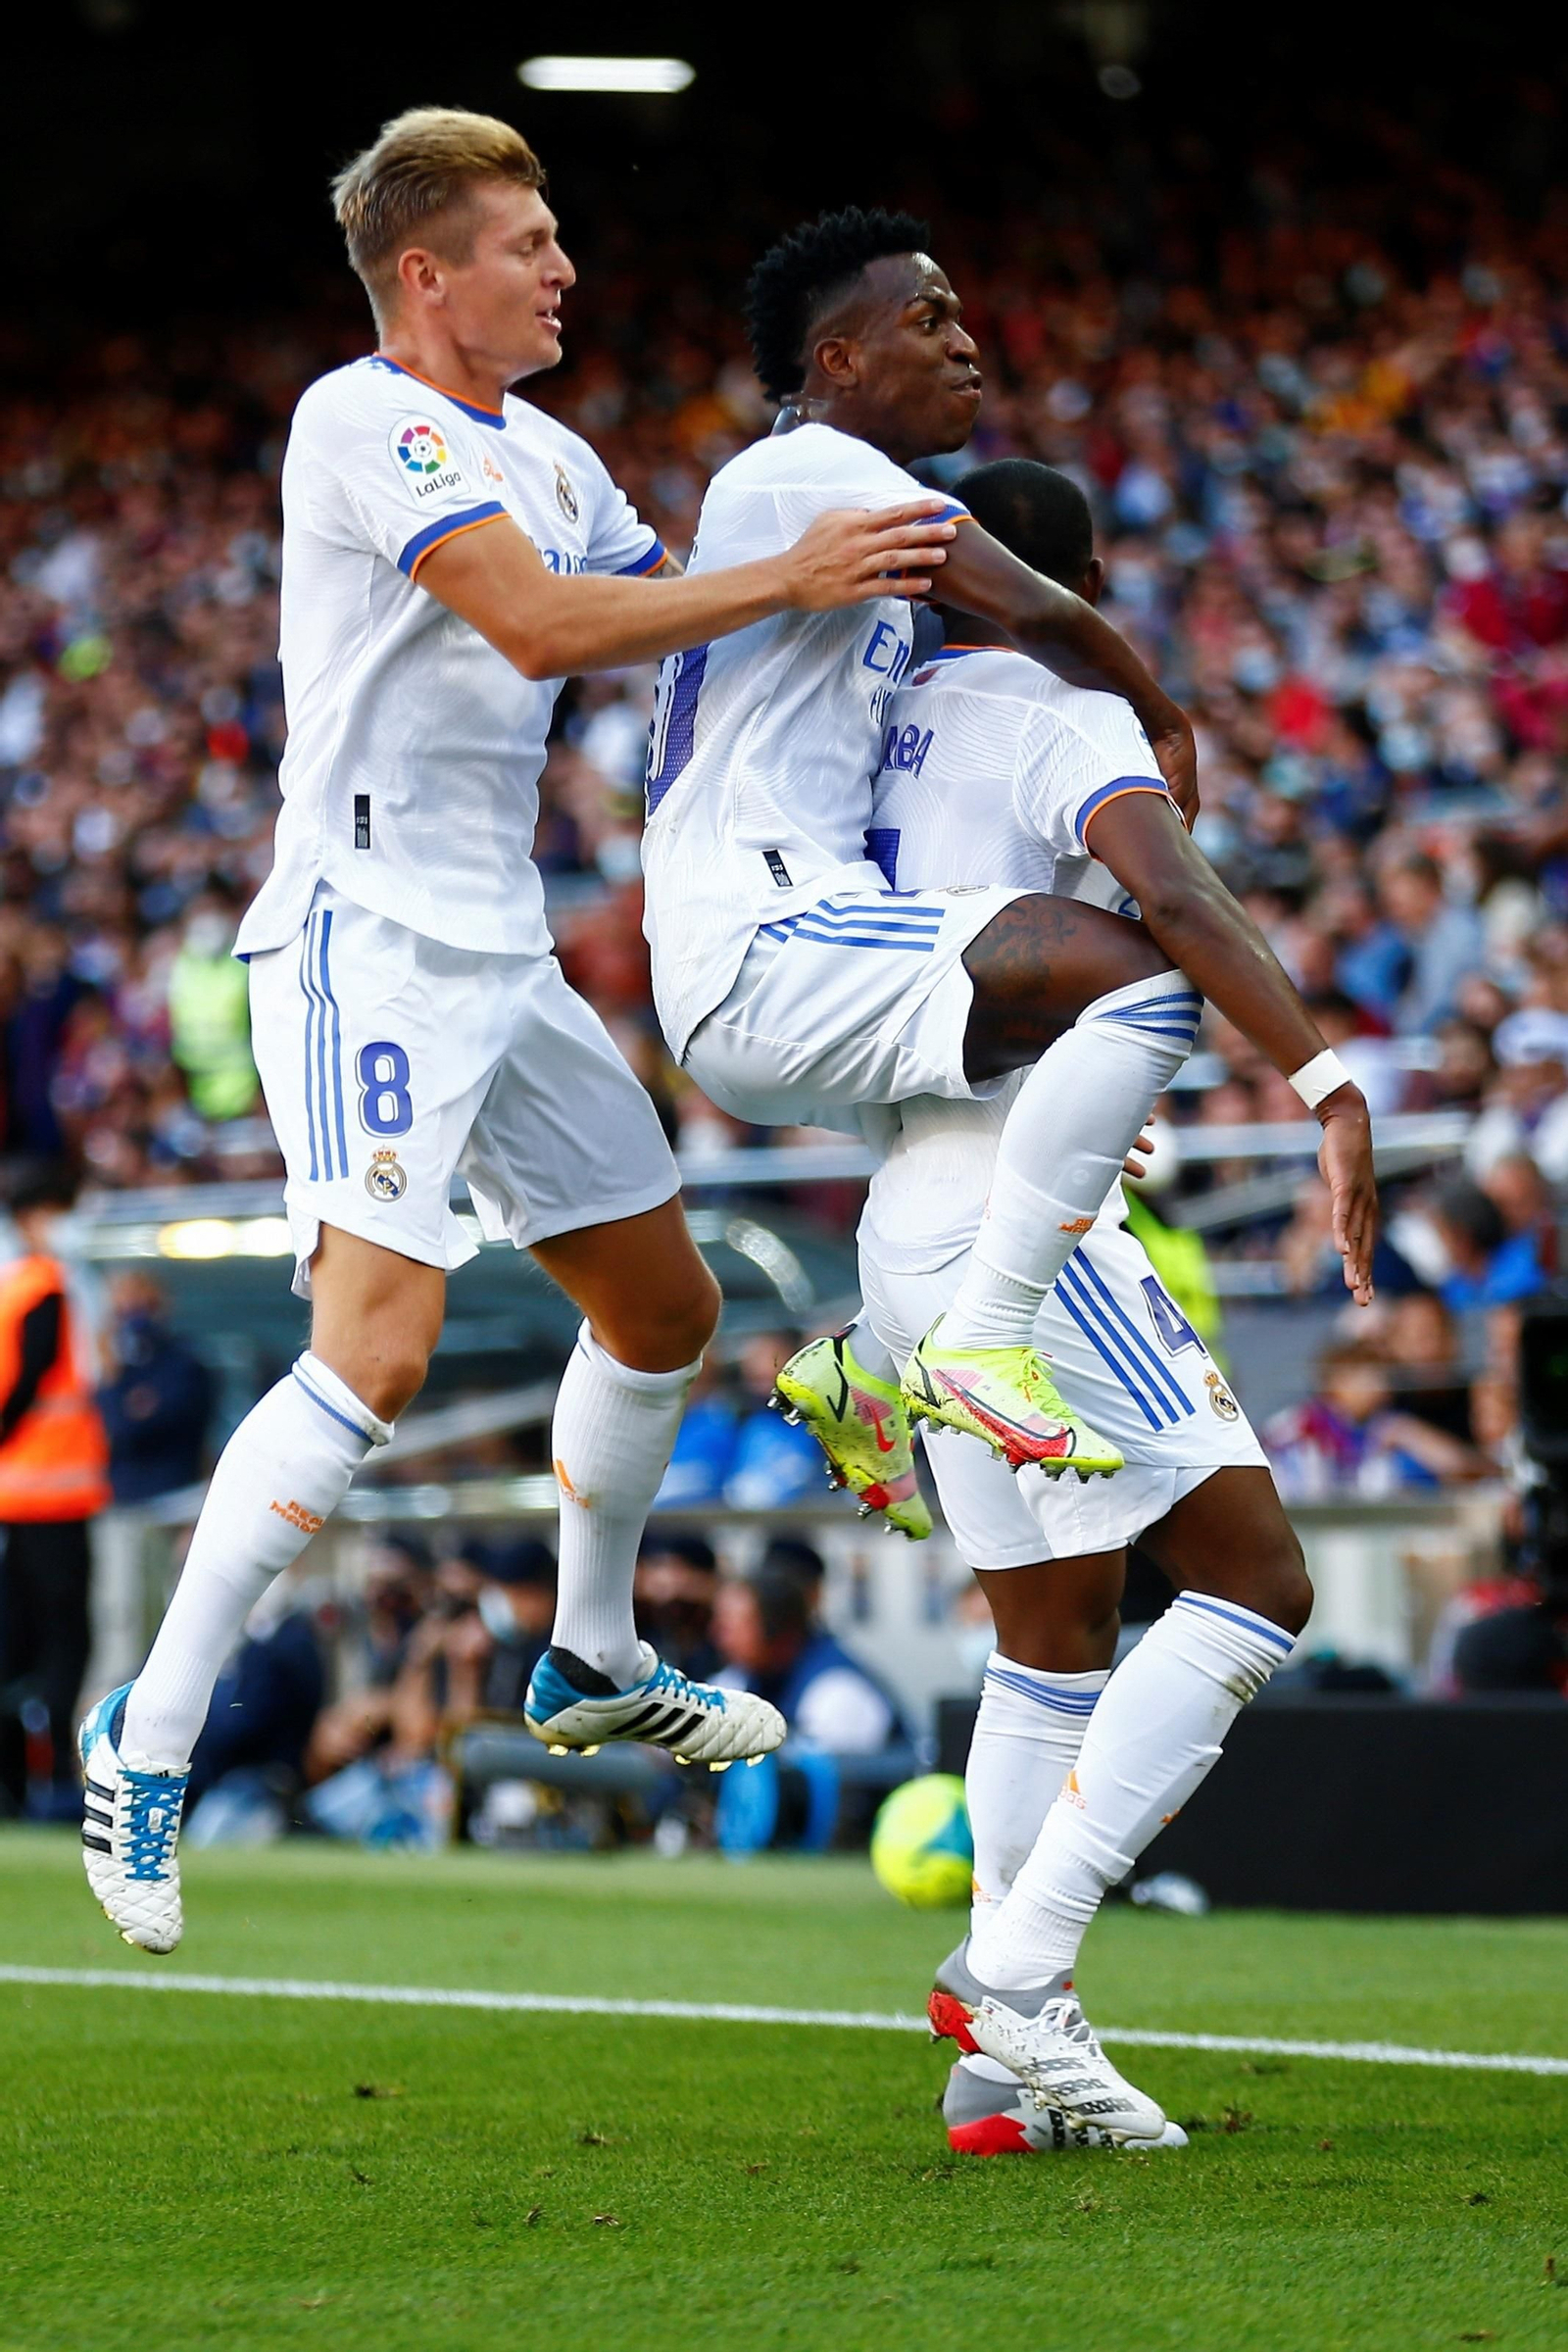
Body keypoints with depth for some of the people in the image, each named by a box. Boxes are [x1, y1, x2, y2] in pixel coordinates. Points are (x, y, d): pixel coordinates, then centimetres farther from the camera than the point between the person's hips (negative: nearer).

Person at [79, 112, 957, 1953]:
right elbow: (542, 626, -24)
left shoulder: (543, 454, 15)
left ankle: (588, 1662, 37)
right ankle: (149, 1740, -14)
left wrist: (877, 585, 8)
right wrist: (789, 577, -22)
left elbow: (667, 613, 22)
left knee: (663, 1306, 17)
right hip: (368, 935, -9)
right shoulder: (361, 420, -13)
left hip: (501, 948, 9)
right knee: (375, 1350, -21)